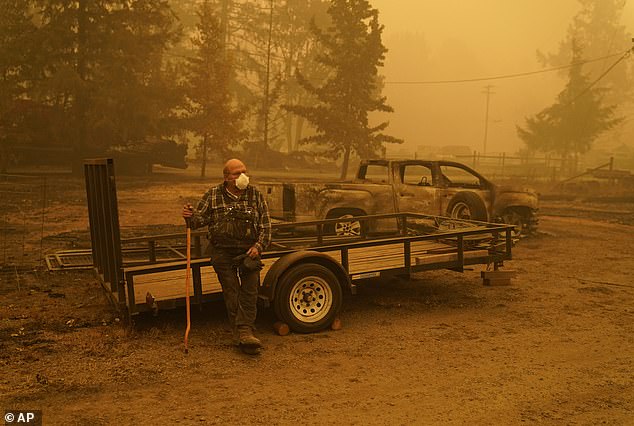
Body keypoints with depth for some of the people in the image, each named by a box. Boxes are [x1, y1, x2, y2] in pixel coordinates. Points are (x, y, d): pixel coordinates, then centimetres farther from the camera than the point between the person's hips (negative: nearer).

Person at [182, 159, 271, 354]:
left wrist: (259, 246, -5)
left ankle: (245, 331, -6)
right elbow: (201, 218, 2)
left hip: (249, 250, 1)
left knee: (249, 290, -7)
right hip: (222, 250, -1)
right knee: (231, 292, 0)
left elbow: (265, 225, 7)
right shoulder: (213, 195, 5)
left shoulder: (256, 195, 6)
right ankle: (238, 334, 7)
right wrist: (190, 216, -21)